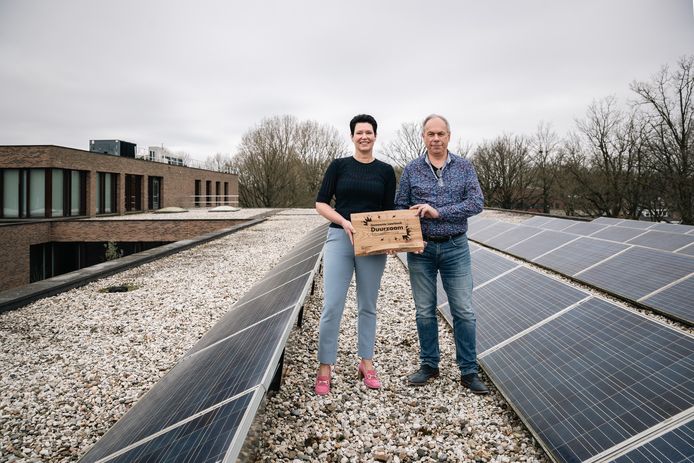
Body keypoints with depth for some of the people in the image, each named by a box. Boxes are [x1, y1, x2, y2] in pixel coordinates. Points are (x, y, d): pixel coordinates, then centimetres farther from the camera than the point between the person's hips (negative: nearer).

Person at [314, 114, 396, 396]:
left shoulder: (385, 171, 7)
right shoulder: (339, 166, 4)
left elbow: (389, 212, 7)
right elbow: (321, 203, 1)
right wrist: (345, 222, -15)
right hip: (339, 238, -1)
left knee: (367, 306, 10)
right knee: (332, 306, -4)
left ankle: (366, 364, 23)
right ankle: (325, 368, 7)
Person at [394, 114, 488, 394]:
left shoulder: (464, 167, 2)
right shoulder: (411, 170, 3)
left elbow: (477, 202, -9)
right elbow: (400, 208, 4)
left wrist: (438, 212, -18)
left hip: (455, 248, 0)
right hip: (421, 249, 1)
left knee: (464, 311, 2)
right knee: (425, 311, 9)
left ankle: (468, 371, 15)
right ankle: (429, 365, 25)